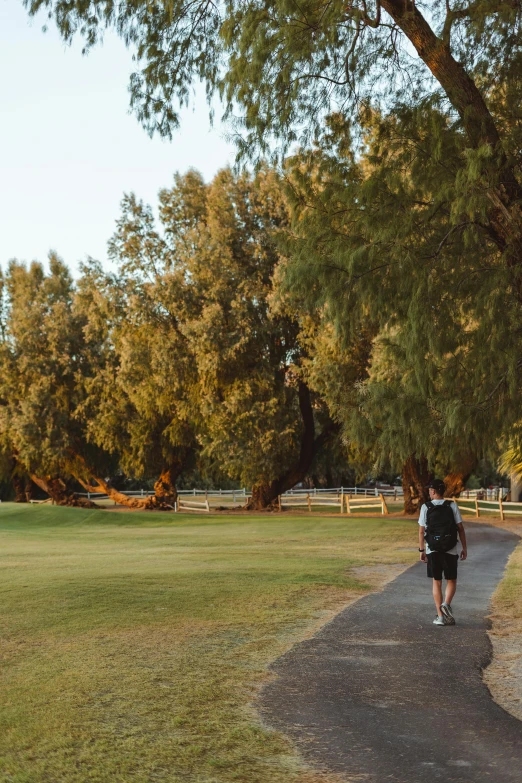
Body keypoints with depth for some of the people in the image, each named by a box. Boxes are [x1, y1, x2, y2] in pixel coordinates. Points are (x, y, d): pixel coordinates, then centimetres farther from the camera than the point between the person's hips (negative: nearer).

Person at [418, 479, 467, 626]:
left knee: (436, 582, 9)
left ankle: (440, 616, 7)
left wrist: (421, 550, 4)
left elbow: (421, 531, -4)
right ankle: (446, 604, -14)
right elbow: (460, 528, -3)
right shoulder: (452, 506, -3)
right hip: (450, 550, 0)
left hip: (432, 550, 1)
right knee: (451, 581, 12)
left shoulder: (426, 507, -4)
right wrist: (464, 548, 5)